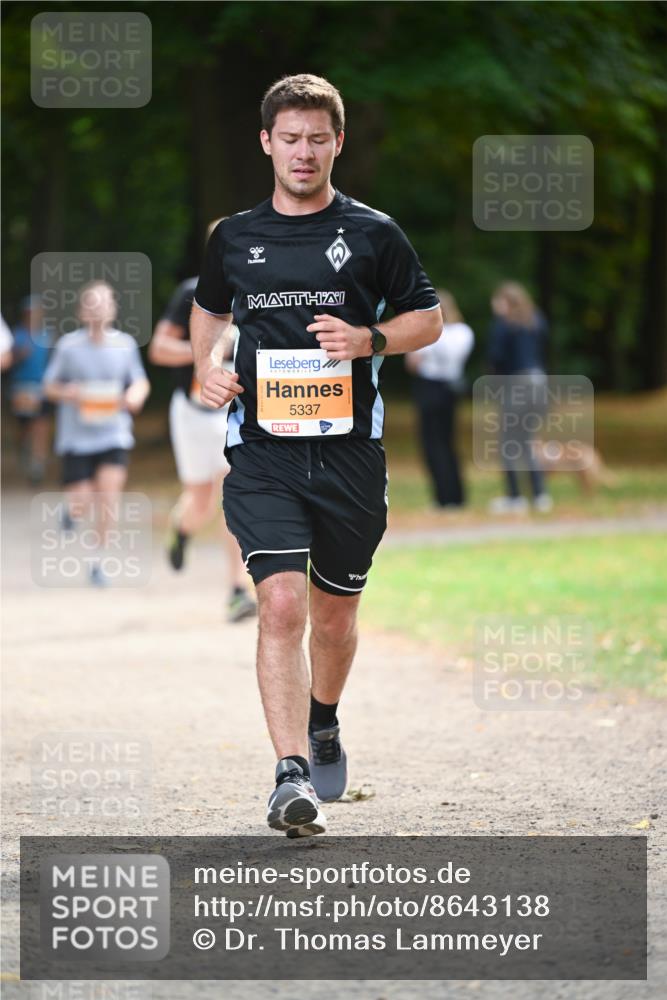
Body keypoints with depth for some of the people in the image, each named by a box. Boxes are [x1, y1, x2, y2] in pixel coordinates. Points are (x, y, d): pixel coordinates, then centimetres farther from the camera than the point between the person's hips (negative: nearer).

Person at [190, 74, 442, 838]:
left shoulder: (371, 233, 3)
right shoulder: (234, 237, 8)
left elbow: (428, 318, 9)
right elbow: (209, 309, 27)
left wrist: (368, 340, -10)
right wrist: (206, 368, 7)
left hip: (349, 451, 0)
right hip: (262, 454, 0)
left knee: (334, 612, 13)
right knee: (281, 605, -16)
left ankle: (323, 724, 43)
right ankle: (293, 775, -22)